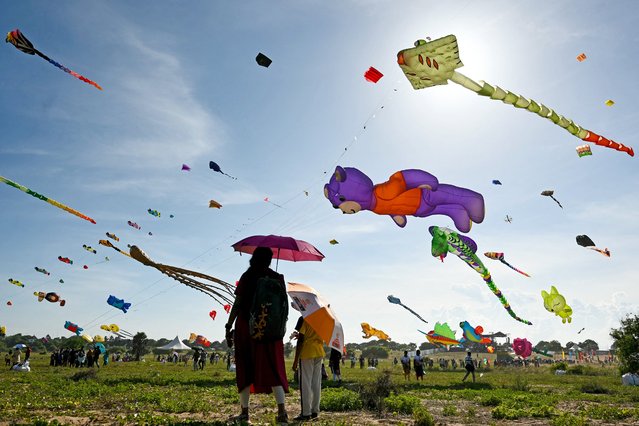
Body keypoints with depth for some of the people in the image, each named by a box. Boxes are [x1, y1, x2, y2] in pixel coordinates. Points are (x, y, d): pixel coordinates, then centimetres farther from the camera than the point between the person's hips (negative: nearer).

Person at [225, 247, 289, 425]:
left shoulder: (247, 277, 0)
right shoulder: (277, 278, 4)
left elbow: (237, 304, -4)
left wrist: (229, 327, 0)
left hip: (246, 327, -1)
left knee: (245, 369, 9)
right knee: (272, 368, 4)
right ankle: (282, 411, -8)